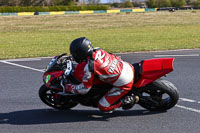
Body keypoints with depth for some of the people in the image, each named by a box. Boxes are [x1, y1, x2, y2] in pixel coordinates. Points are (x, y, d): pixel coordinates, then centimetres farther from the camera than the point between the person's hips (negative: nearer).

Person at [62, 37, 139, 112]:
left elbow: (84, 89, -10)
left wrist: (68, 88, 6)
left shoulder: (88, 68, -19)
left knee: (103, 107, 4)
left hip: (123, 85, -7)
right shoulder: (97, 51, 1)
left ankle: (127, 100, -3)